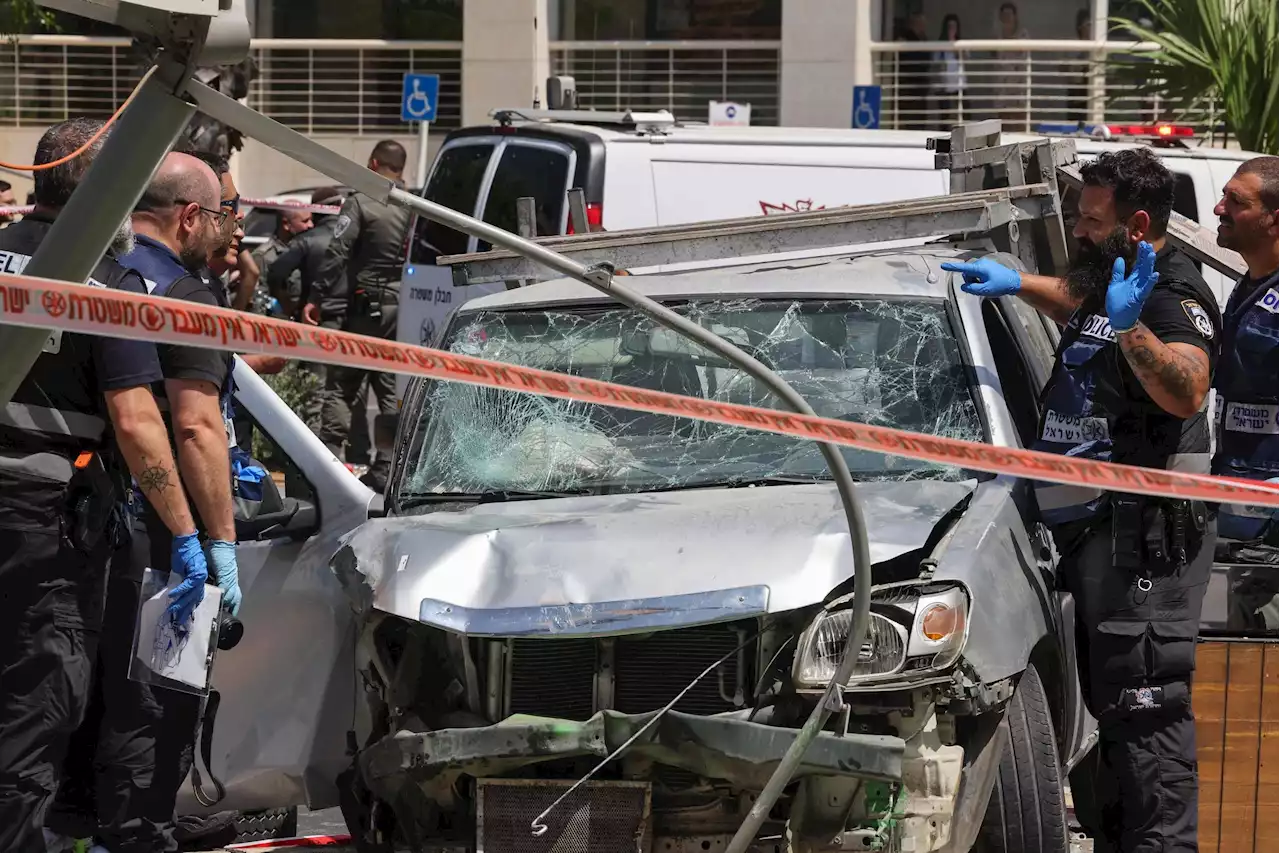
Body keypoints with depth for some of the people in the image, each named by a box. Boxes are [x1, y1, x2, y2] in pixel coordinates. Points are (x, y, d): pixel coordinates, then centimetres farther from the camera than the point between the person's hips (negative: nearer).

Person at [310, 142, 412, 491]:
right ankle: (386, 468, 7)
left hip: (368, 307, -5)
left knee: (340, 386, 1)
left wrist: (317, 298, -11)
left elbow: (336, 254, -14)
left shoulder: (361, 204, -9)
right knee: (393, 390, 9)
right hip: (405, 310, 5)